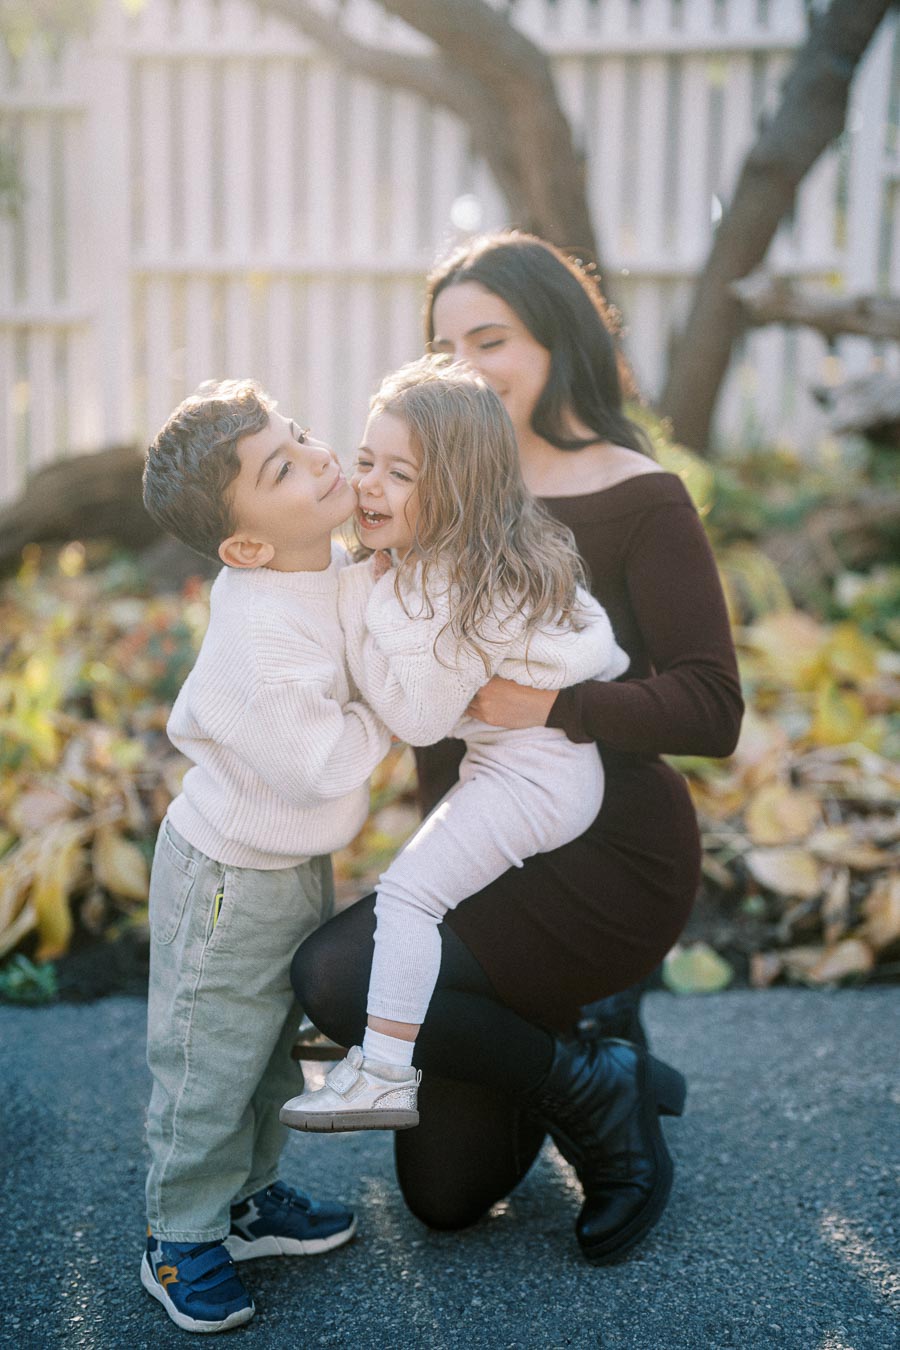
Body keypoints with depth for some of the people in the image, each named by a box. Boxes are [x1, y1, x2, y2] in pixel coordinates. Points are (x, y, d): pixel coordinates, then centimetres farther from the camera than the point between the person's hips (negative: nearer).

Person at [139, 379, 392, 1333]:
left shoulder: (325, 567, -6)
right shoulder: (260, 644, -35)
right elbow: (322, 763, -29)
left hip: (297, 862, 9)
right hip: (230, 878, -9)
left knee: (273, 1047, 23)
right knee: (210, 1065, 7)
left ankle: (247, 1198, 43)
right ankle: (181, 1242, 27)